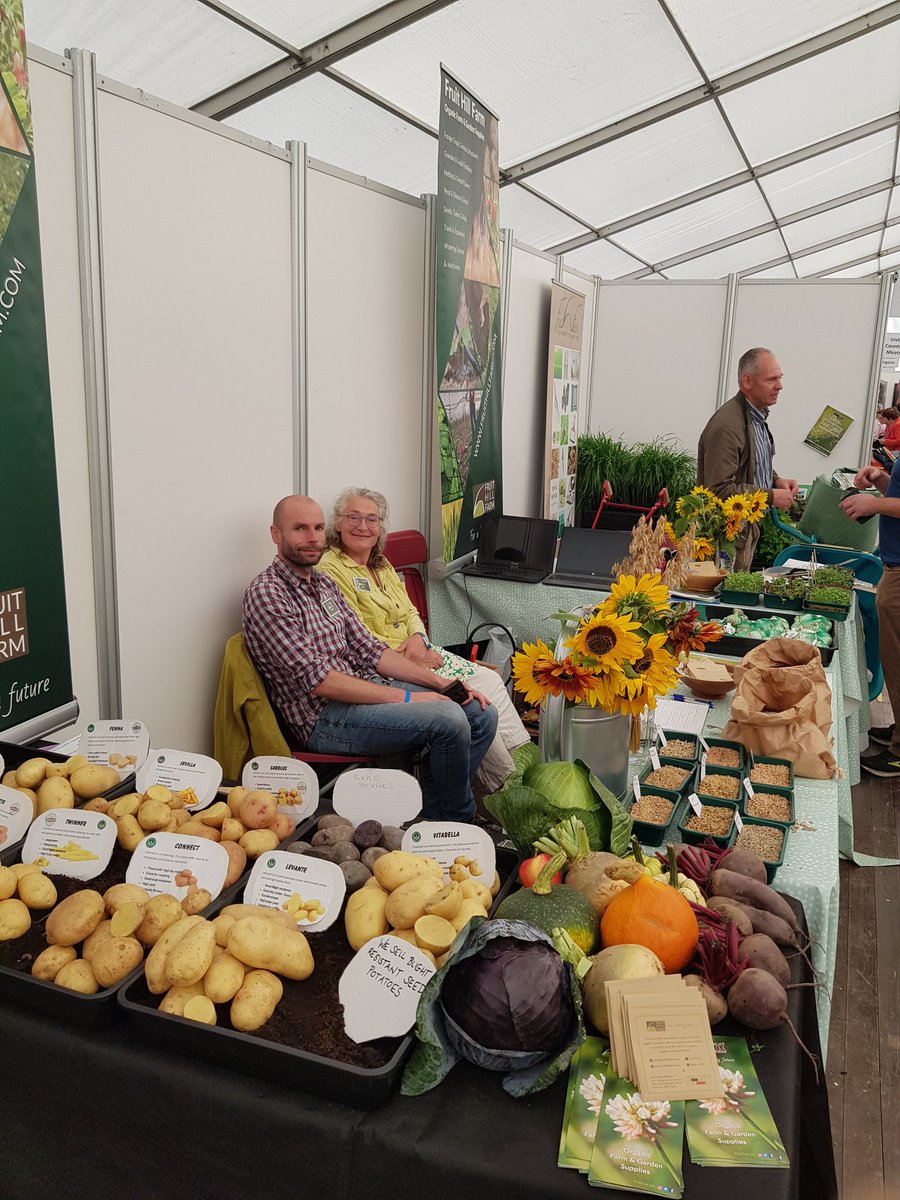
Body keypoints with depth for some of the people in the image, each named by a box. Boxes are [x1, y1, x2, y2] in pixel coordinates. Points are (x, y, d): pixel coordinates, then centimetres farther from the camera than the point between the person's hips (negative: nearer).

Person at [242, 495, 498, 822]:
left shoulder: (324, 584, 14)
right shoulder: (265, 594, -14)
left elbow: (368, 649, 12)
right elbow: (317, 680, -20)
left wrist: (439, 682, 1)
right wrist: (404, 697, -20)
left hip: (365, 686, 9)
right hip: (323, 715, -9)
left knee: (481, 713, 0)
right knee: (449, 720, -24)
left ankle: (434, 814, 10)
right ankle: (455, 819, 2)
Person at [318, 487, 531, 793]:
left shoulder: (382, 565, 16)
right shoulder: (331, 569, -11)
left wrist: (418, 638, -7)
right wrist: (408, 657, -16)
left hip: (415, 650, 9)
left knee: (489, 679, -4)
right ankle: (506, 786, -5)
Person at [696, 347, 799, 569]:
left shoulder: (757, 416, 11)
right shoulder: (727, 426, -23)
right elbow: (720, 490, -27)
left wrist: (777, 481, 7)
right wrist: (770, 496, -20)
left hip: (748, 528, 10)